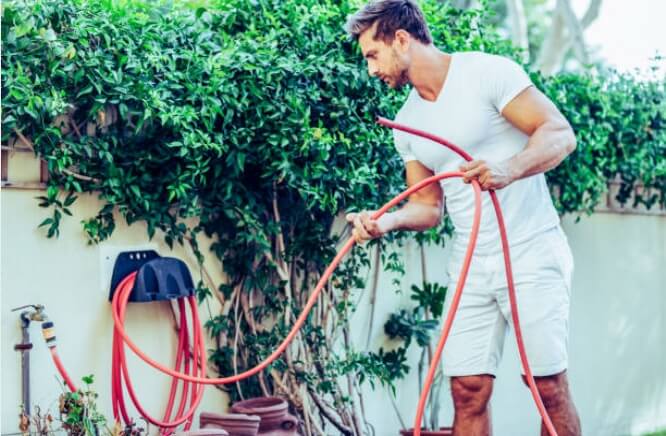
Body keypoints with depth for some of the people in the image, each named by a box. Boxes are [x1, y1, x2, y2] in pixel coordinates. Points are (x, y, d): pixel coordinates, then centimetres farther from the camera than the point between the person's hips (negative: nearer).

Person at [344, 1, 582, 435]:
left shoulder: (488, 72, -8)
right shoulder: (407, 123, 13)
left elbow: (561, 134, -14)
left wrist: (508, 169, -32)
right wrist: (387, 221, -6)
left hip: (531, 254, -6)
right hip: (470, 267, 6)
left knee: (548, 385, -6)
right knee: (468, 391, 0)